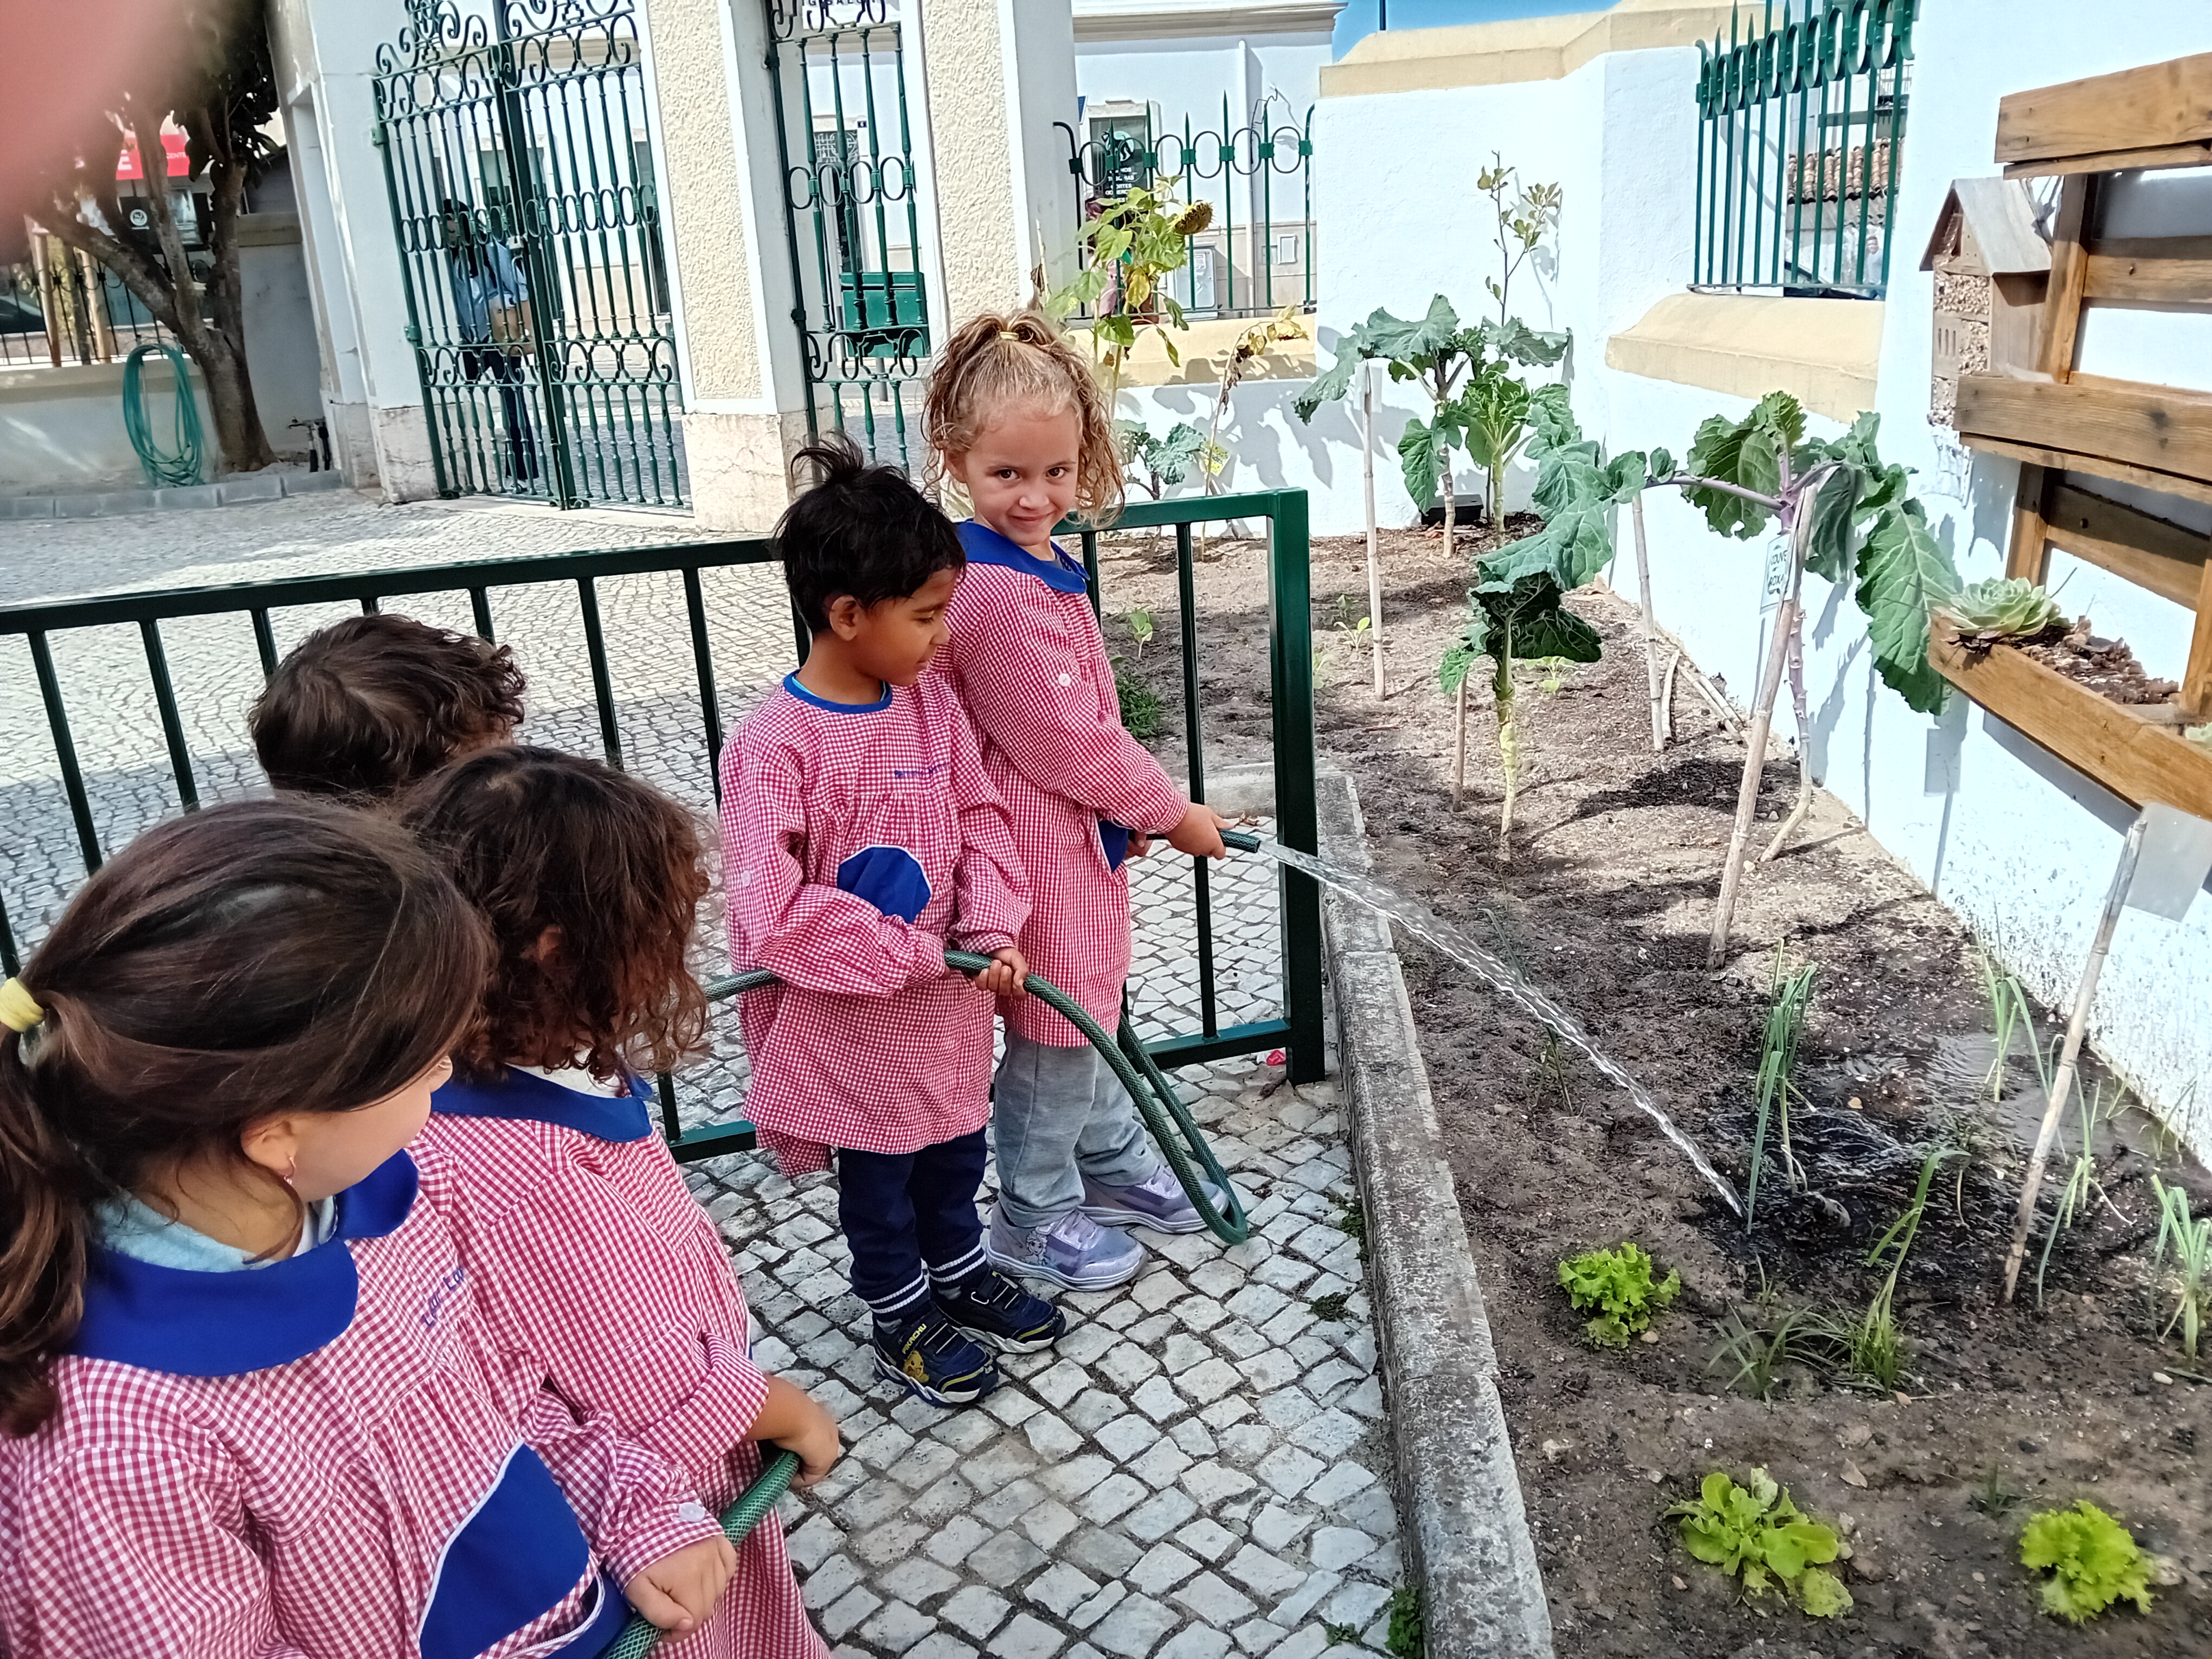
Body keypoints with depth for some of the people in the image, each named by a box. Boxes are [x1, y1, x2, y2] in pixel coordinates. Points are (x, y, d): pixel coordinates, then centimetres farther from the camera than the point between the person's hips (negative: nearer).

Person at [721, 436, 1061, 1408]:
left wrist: (995, 930, -12)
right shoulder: (776, 744, -25)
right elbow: (769, 906, -27)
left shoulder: (932, 705, -5)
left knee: (954, 1150, 26)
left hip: (950, 996, 6)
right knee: (880, 1175, 17)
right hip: (854, 1019, -6)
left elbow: (980, 821, 2)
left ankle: (960, 1274, 50)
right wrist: (898, 954, -21)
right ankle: (901, 1316, 40)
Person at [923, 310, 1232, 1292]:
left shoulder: (1037, 561, 5)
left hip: (1081, 830, 10)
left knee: (1091, 1007, 25)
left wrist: (1133, 807, 10)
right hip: (1038, 842, -10)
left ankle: (1112, 1163, 45)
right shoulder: (995, 592, -27)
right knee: (1056, 1034, 7)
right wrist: (1171, 812, -12)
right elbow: (1065, 743, -24)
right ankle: (1033, 1220, 27)